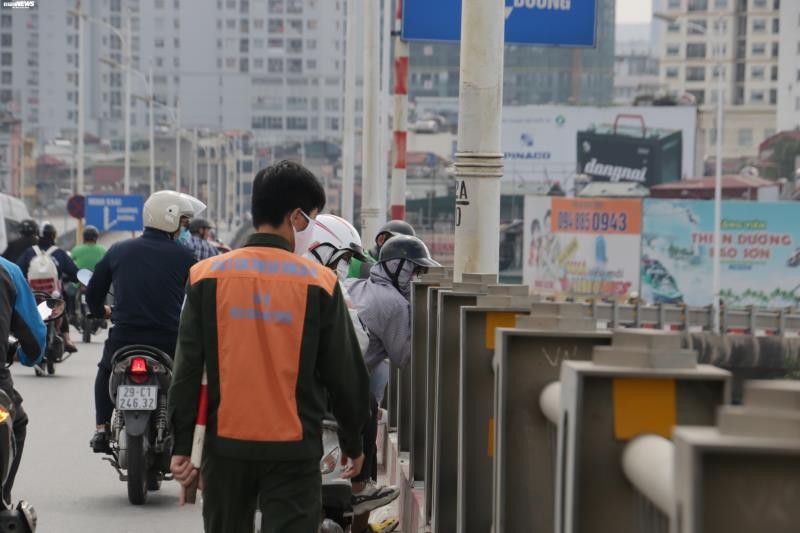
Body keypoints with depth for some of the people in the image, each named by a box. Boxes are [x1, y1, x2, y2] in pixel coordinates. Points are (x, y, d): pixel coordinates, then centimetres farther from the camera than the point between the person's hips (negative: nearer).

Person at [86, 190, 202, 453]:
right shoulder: (183, 256, -2)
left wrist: (101, 311, 36)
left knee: (105, 372, 32)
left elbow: (93, 292, 15)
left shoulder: (118, 251, 6)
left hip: (124, 337, 2)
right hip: (169, 341, -2)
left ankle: (101, 428, 20)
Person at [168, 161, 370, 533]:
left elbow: (187, 369, -1)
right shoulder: (319, 283, -4)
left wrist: (182, 446, 4)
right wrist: (353, 444, 14)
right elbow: (344, 373, 1)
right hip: (294, 450, -2)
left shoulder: (207, 276, 0)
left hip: (225, 446, 2)